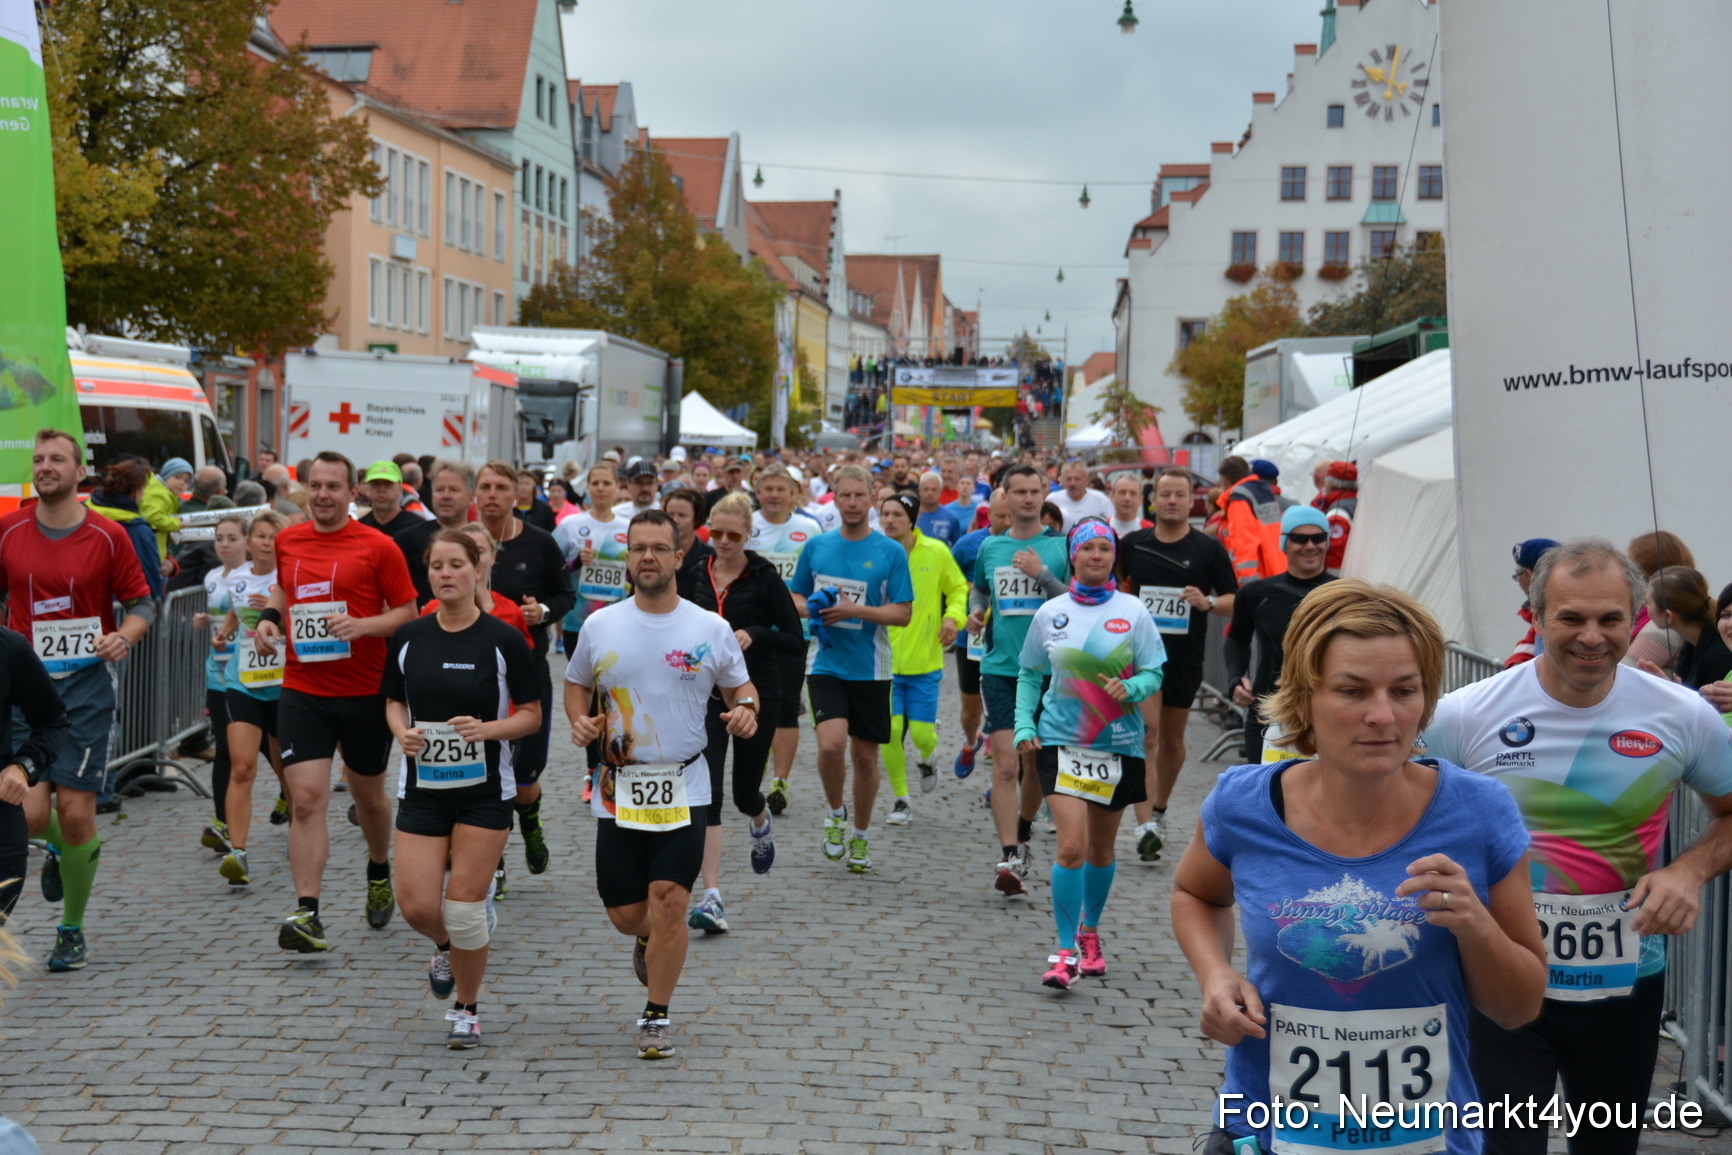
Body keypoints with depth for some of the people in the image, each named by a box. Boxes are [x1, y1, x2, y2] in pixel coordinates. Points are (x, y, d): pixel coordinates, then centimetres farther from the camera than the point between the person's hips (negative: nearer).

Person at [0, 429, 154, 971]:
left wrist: (125, 636, -15)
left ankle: (72, 931, 15)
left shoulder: (108, 536, -2)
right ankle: (59, 850, 32)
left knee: (75, 813, -4)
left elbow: (142, 601, 5)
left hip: (88, 681, -2)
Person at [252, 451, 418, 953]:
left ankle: (379, 873, 44)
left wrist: (361, 625, -20)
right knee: (306, 799, -10)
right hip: (301, 690, 2)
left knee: (368, 794, 16)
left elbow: (407, 613, -4)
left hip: (366, 692, -2)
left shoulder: (378, 547, -7)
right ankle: (307, 914, -11)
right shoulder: (287, 541, 6)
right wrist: (268, 617, 5)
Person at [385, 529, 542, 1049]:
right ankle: (445, 946, 34)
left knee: (464, 906, -3)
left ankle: (466, 1011, 20)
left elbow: (532, 714, -3)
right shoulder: (408, 638, 1)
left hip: (485, 792, -3)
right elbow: (393, 701, 13)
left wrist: (487, 729, -20)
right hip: (421, 787, 3)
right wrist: (402, 732, -8)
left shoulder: (505, 640, -8)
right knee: (417, 906, -4)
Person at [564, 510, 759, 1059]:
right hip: (618, 791, 2)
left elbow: (740, 686, 11)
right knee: (625, 914, 6)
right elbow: (577, 683, 17)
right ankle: (646, 940, 44)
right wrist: (580, 720, -3)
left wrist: (746, 709, -12)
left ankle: (656, 1018, 10)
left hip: (684, 790, -1)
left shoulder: (711, 629, 1)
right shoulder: (599, 626, 4)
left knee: (669, 906, -9)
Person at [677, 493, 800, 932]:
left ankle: (761, 825, 49)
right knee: (706, 792, -11)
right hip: (707, 694, 2)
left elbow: (796, 643, -10)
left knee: (744, 793, 10)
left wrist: (756, 634, -24)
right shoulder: (694, 576, 3)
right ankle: (712, 899, -12)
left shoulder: (765, 578, -8)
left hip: (757, 695, -2)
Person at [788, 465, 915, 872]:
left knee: (865, 755, 8)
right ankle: (836, 813, 10)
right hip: (826, 665, 0)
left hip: (870, 668, 0)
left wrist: (854, 610, -17)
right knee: (831, 744, -19)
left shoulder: (890, 552, -3)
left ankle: (859, 835, 29)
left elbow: (903, 612, -5)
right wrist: (811, 608, -7)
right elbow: (795, 597, 16)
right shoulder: (816, 546, 5)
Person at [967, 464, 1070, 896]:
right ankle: (1010, 858, -12)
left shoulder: (1061, 547, -1)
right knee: (1006, 765, -10)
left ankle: (1023, 833, 37)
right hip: (1000, 667, 1)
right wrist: (975, 611, 7)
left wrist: (1041, 573, -16)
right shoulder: (990, 546, 9)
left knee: (1037, 765, 12)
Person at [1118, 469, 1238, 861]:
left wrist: (1208, 602, -17)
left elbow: (1234, 600, 2)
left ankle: (1159, 810, 36)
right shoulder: (1132, 544, 3)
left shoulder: (1209, 549, 0)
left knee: (1172, 740, 14)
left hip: (1186, 657, 1)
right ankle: (1145, 825, -19)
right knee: (1146, 733, -14)